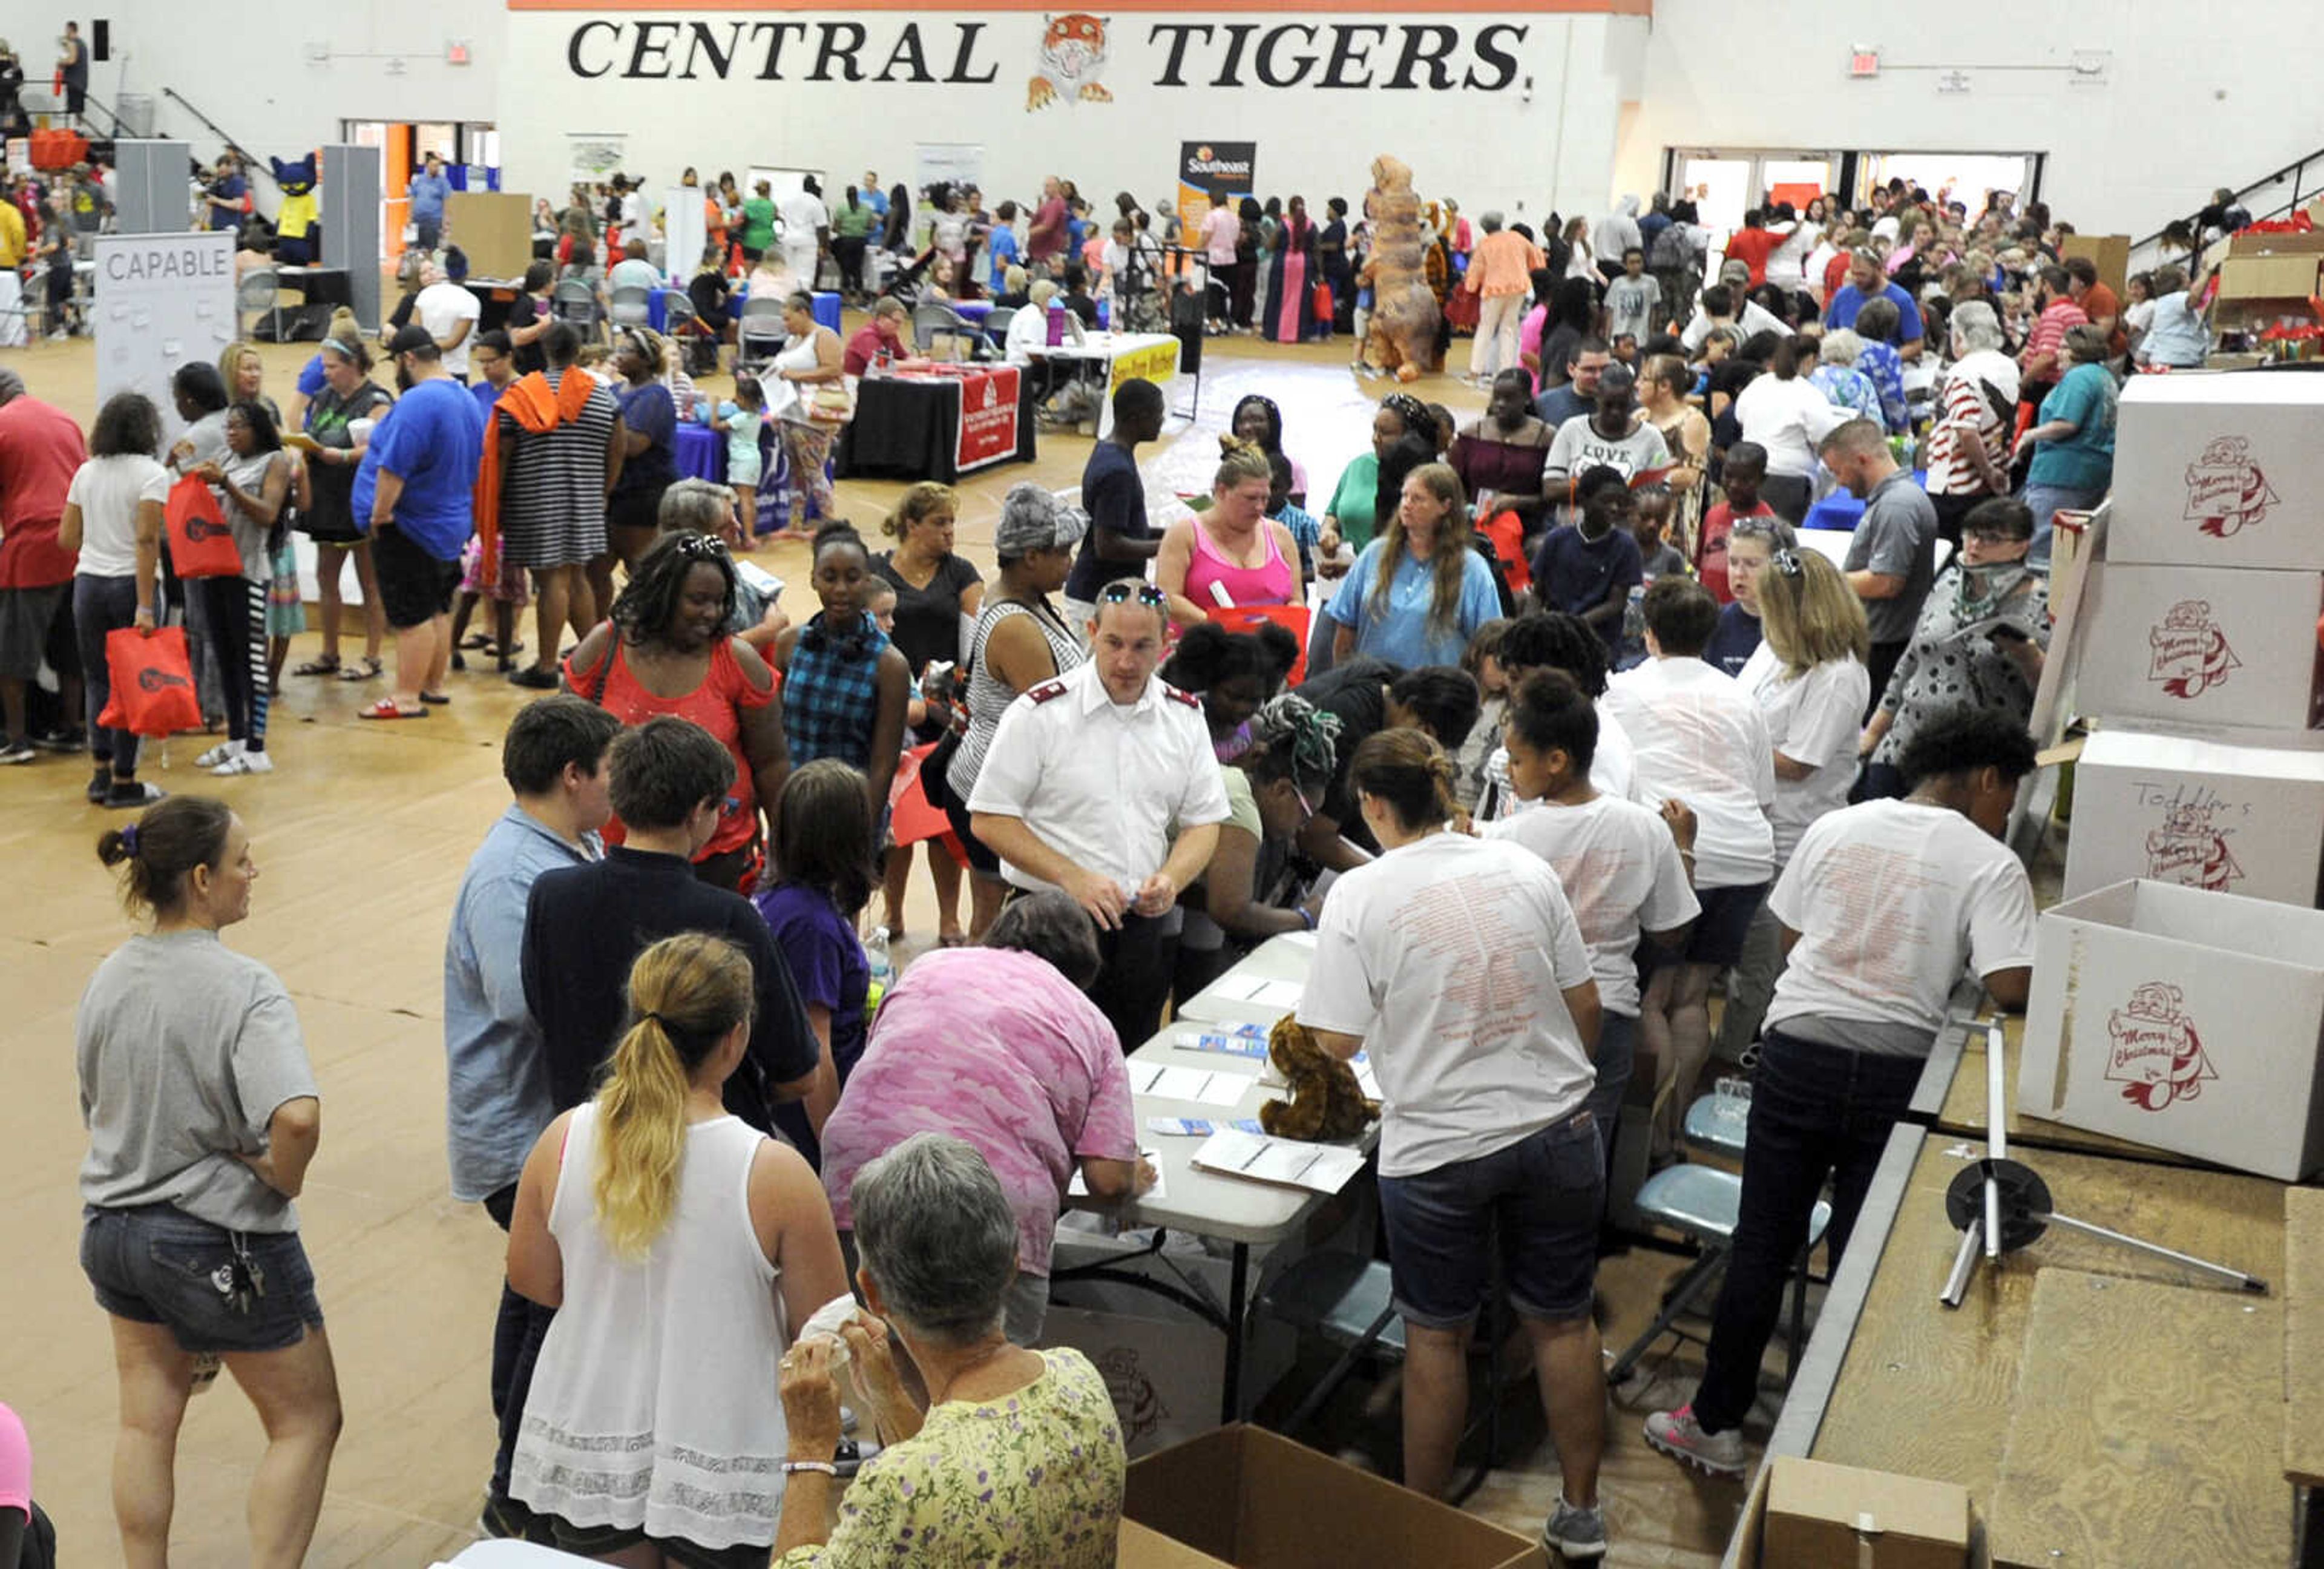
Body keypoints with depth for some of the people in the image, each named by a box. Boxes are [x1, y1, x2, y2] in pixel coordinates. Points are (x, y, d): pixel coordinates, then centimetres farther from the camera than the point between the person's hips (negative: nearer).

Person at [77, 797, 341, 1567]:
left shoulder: (108, 978, 0)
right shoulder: (244, 989, -23)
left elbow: (95, 1108, 11)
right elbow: (296, 1117, -37)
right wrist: (283, 1178, -18)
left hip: (114, 1229, 7)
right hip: (222, 1241, -7)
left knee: (146, 1423, 21)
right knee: (306, 1422, 10)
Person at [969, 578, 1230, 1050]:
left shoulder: (1185, 716, 7)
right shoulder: (1040, 713, -7)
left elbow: (1204, 821, 12)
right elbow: (989, 820, -8)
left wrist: (1171, 878, -9)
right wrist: (1074, 878, -17)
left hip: (1144, 924, 4)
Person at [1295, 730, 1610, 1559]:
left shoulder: (1360, 894, -10)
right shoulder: (1524, 868, 1)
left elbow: (1338, 1041, -11)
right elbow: (1586, 1007, 5)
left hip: (1437, 1148, -3)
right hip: (1557, 1131, 3)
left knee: (1437, 1335, 13)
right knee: (1562, 1322, 17)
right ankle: (1581, 1516, 29)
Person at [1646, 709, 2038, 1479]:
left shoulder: (1834, 829, 6)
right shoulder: (1991, 865, -4)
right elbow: (2011, 988, -13)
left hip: (1798, 1049, 2)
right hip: (1897, 1073, -2)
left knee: (1761, 1246, 12)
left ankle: (1715, 1423, 21)